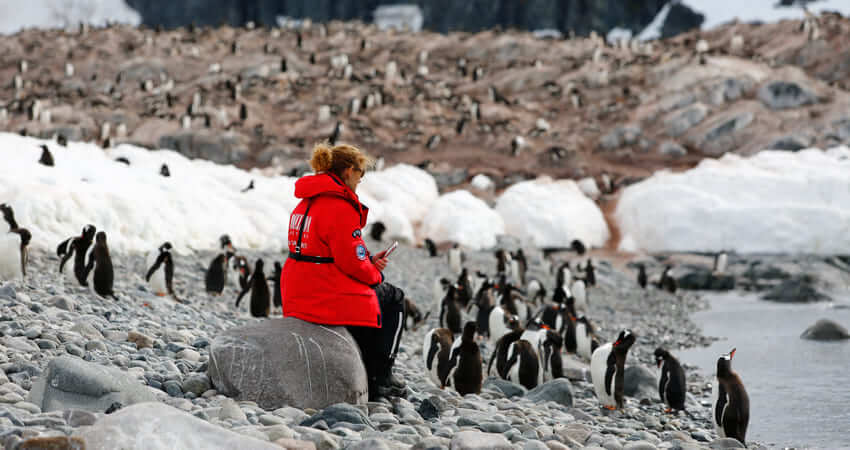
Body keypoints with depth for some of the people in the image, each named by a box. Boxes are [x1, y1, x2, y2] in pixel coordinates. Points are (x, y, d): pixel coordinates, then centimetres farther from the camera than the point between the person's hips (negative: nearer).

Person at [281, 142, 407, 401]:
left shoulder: (306, 202, 13)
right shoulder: (340, 207, -17)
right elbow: (351, 262, -19)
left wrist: (368, 261, 13)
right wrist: (374, 273, 1)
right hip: (331, 299, -9)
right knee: (393, 298, 16)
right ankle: (379, 382, 13)